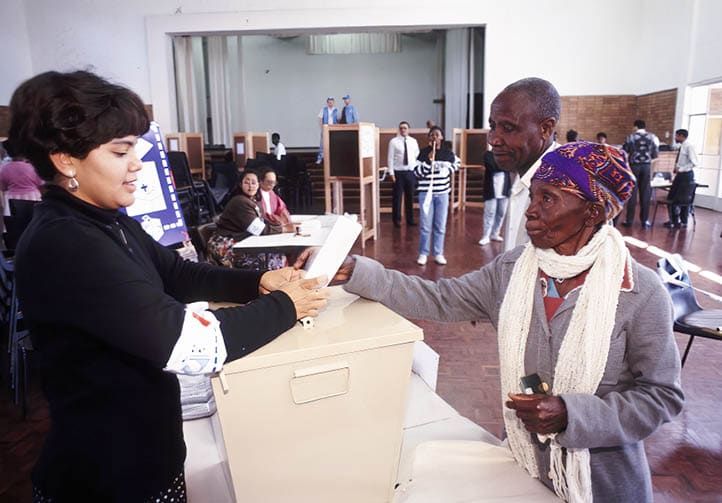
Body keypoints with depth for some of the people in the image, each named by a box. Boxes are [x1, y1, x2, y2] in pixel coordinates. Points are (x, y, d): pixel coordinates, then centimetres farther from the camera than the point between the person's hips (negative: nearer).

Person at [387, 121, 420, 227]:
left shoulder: (413, 141, 7)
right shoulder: (394, 141, -3)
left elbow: (417, 156, 12)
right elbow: (390, 158, -4)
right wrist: (391, 173, -10)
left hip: (411, 172, 3)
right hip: (398, 172, -3)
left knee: (410, 197, 10)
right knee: (397, 197, 2)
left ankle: (410, 219, 21)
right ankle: (397, 220, 14)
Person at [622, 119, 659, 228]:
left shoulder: (631, 137, -2)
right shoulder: (652, 137, 3)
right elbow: (655, 154, 4)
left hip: (634, 165, -2)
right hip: (647, 166, 2)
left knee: (632, 192, 3)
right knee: (645, 193, 6)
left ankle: (629, 220, 5)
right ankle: (645, 221, 8)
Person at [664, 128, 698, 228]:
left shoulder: (689, 146, -14)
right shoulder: (682, 146, 12)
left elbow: (695, 163, -20)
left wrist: (680, 169, -17)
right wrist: (677, 171, 10)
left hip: (686, 175, -8)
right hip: (679, 175, 8)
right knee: (671, 198, 9)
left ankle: (683, 222, 16)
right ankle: (674, 220, 20)